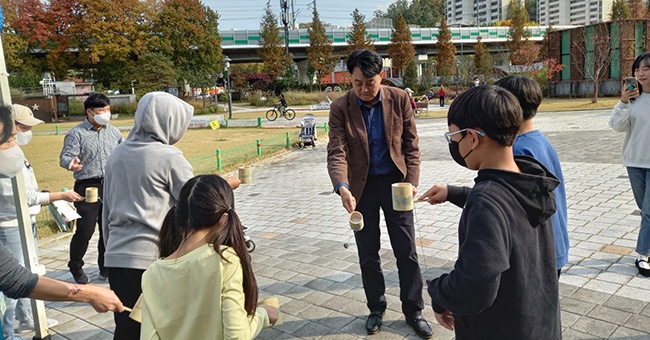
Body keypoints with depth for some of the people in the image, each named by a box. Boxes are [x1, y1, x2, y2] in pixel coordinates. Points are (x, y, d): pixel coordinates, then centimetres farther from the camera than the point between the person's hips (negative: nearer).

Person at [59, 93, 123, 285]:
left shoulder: (113, 132, 10)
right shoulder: (76, 134, -4)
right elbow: (65, 156, -13)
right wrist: (71, 163, -34)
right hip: (88, 188, -4)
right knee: (85, 231, -2)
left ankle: (106, 267, 27)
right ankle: (76, 267, 21)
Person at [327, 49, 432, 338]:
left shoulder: (399, 99, -8)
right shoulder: (341, 108, -11)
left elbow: (411, 144, -2)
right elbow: (336, 152, -18)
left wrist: (411, 181, -12)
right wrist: (342, 187, -35)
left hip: (395, 183, 0)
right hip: (362, 187, 0)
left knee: (407, 252, 7)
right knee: (368, 254, 12)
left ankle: (413, 310, 25)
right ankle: (376, 307, 32)